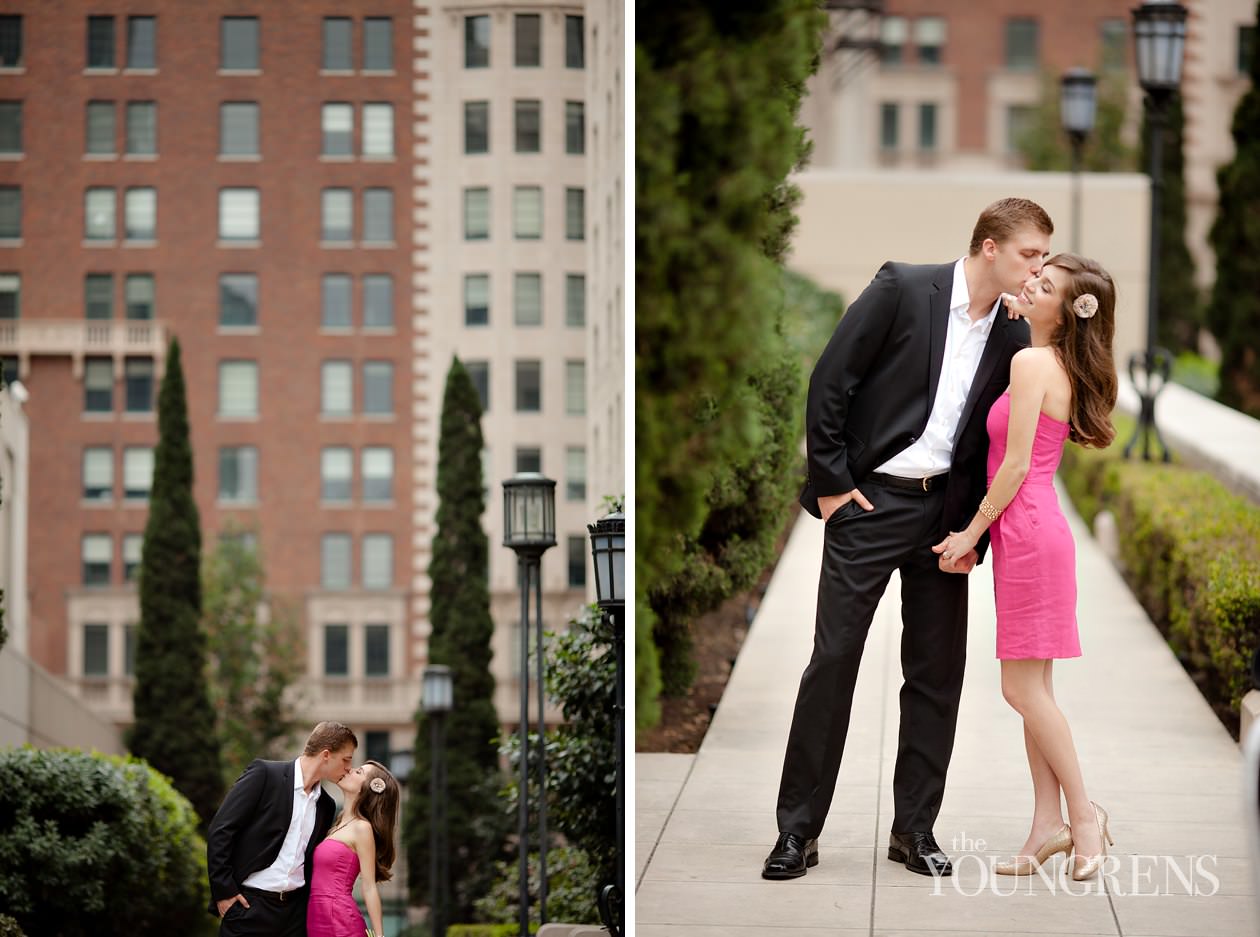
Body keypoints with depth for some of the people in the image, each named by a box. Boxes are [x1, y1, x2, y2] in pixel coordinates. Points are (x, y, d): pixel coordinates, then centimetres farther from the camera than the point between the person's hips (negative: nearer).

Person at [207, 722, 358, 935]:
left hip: (294, 910, 6)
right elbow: (219, 831, -7)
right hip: (250, 906, -5)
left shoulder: (325, 805, 13)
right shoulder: (265, 774, -5)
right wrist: (223, 891, -11)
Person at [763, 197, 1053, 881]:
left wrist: (973, 533, 1)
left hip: (943, 511, 5)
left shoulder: (1012, 339, 5)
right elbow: (830, 381, -8)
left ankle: (915, 829, 16)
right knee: (833, 660, -3)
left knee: (937, 672, 5)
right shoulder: (903, 289, -8)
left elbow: (994, 447, 10)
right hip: (869, 500, -4)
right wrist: (829, 481, -8)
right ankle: (798, 831, 4)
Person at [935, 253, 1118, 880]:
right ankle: (1049, 825, 11)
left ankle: (1082, 813, 3)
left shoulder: (1031, 363, -14)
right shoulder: (1063, 369, 12)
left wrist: (972, 532, -7)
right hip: (1037, 530, 10)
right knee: (1033, 688, 9)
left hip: (1026, 529, -10)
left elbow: (1016, 464, -15)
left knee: (1023, 687, -4)